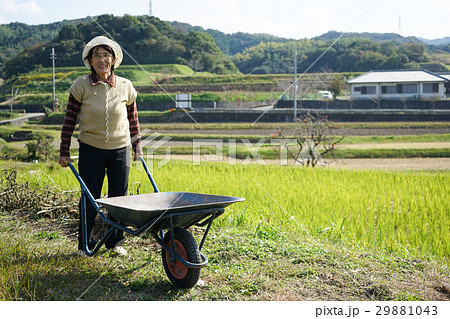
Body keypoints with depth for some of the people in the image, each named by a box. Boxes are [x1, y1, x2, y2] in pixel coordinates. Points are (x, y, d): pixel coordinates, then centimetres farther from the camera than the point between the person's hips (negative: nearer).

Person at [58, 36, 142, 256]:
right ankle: (85, 244, 20)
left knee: (119, 199, 8)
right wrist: (64, 151, -2)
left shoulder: (125, 86, -1)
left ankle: (115, 242, 26)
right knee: (89, 199, 2)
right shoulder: (81, 86, -6)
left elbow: (133, 118, 10)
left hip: (120, 150, 2)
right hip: (91, 150, -2)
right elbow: (70, 119, -2)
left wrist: (137, 147, 13)